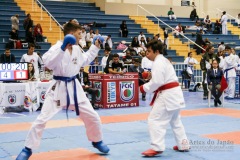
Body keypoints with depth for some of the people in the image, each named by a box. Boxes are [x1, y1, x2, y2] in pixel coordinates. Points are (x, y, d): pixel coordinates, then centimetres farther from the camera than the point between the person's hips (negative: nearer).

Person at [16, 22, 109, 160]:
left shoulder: (77, 49, 7)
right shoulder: (57, 47, -15)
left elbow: (85, 61, 25)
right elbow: (48, 63, -31)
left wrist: (95, 47, 22)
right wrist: (63, 49, -37)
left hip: (74, 87, 6)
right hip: (59, 88, -6)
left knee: (92, 116, 10)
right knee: (42, 119, -7)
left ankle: (97, 141, 34)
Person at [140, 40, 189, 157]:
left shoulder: (157, 63, -15)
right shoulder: (164, 60, 18)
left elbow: (157, 82, -22)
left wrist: (143, 88, -11)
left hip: (167, 95, -11)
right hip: (174, 93, 11)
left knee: (155, 119, -8)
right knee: (175, 121, 21)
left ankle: (157, 147, -8)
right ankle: (183, 145, 29)